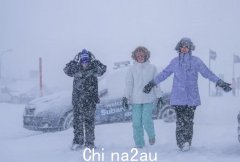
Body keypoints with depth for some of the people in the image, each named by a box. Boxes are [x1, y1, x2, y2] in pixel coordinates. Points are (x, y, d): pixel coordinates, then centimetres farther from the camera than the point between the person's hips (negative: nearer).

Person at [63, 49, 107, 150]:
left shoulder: (93, 68, -1)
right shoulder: (76, 69, 1)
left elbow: (102, 69, -19)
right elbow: (66, 70, -17)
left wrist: (94, 61, -25)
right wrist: (74, 61, -25)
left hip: (91, 100, -1)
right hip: (78, 99, 1)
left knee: (89, 121, 2)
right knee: (77, 120, 3)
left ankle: (89, 142, 11)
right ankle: (78, 142, 13)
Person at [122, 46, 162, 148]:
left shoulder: (152, 68, 4)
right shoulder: (132, 69, 4)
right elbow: (128, 84, 2)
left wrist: (159, 97, 7)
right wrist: (126, 97, -5)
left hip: (148, 99, -1)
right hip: (135, 100, 1)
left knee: (146, 121, -11)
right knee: (137, 123, 2)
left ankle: (151, 135, 19)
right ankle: (139, 144, 13)